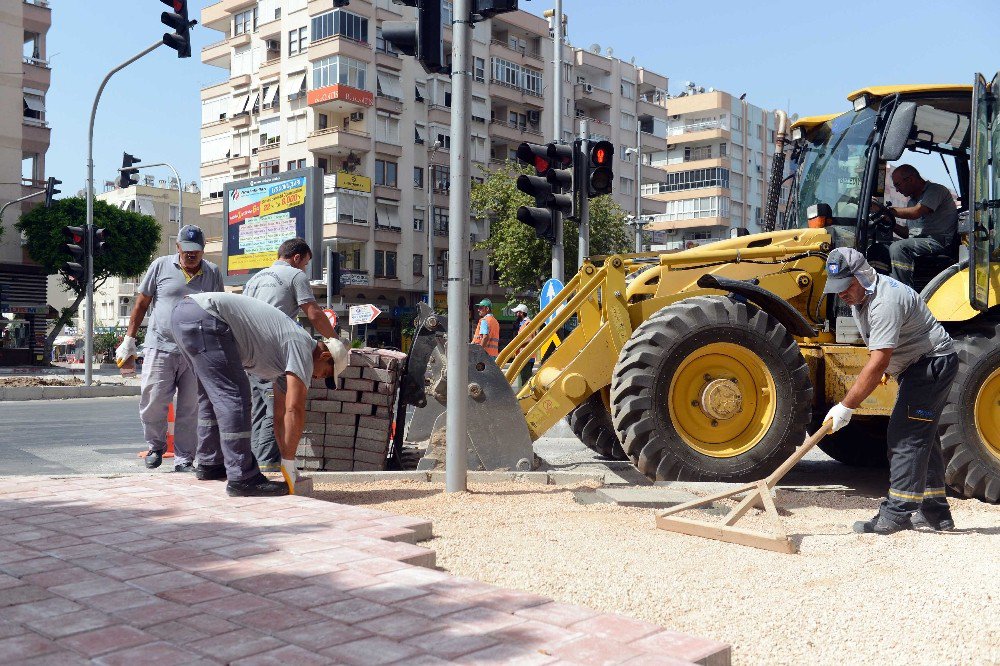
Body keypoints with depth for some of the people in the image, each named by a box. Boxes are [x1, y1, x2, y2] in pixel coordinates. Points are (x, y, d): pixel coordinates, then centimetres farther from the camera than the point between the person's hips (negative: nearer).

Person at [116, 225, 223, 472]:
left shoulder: (213, 273, 9)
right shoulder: (161, 266, 5)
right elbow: (142, 303, 10)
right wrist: (129, 339, 8)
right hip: (160, 347, -1)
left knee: (190, 408, 3)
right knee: (153, 403, -2)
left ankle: (184, 459, 13)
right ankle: (155, 446, 23)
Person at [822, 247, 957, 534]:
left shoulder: (885, 301, -30)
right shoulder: (858, 295, 2)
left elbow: (878, 363, -35)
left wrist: (846, 407, -34)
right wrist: (888, 367, 20)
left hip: (933, 362, -11)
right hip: (919, 367, 11)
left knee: (906, 434, -17)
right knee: (922, 435, 14)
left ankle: (897, 513, -18)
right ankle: (935, 512, 23)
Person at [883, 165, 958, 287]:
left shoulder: (936, 190, -2)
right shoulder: (912, 201, 25)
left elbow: (916, 212, -20)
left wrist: (886, 210, -15)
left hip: (938, 242, -9)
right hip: (917, 242, 9)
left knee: (898, 248, -30)